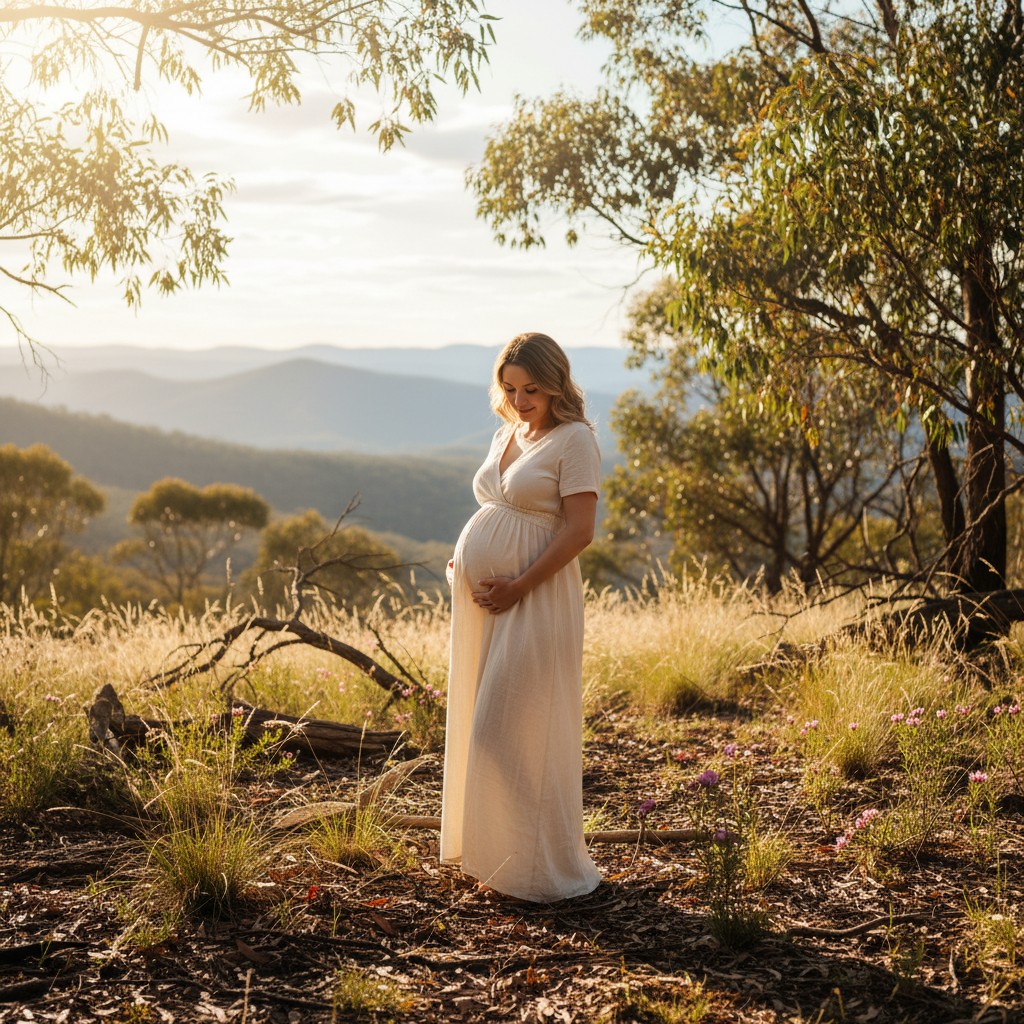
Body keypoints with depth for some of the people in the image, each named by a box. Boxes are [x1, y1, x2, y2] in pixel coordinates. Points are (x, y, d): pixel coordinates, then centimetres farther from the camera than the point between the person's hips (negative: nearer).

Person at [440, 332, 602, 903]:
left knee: (511, 731, -6)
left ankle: (537, 867, 7)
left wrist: (518, 587, -18)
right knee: (481, 725, 12)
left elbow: (580, 530, -15)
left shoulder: (574, 439, -8)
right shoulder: (507, 435, 15)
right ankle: (488, 850, 26)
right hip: (480, 597, 8)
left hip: (534, 599, -8)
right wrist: (466, 558, 6)